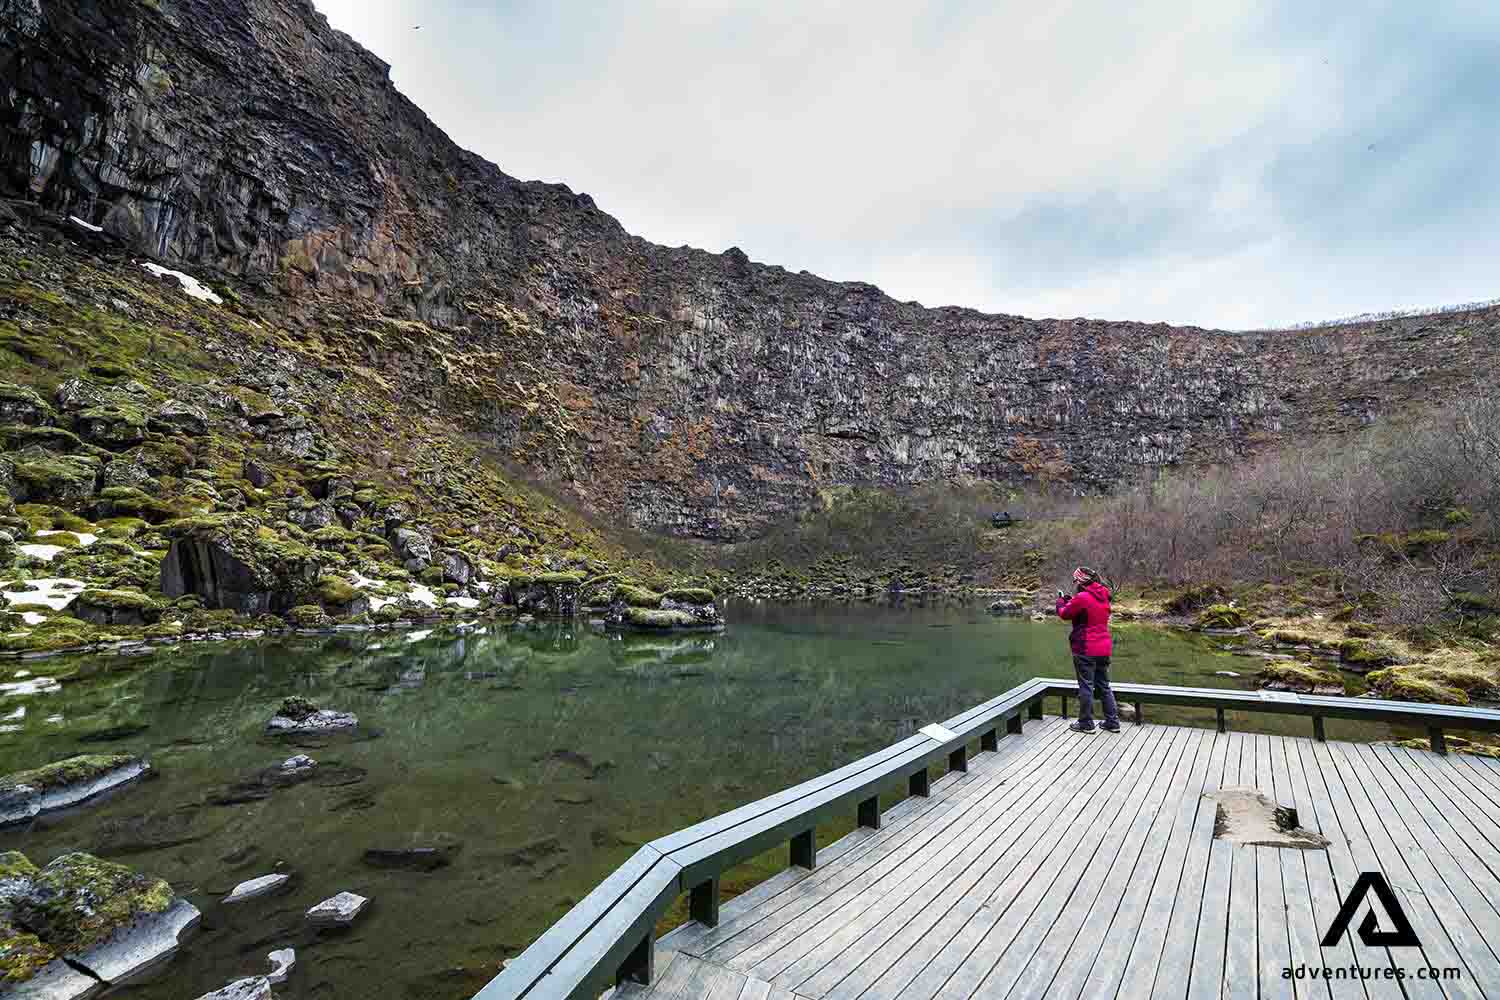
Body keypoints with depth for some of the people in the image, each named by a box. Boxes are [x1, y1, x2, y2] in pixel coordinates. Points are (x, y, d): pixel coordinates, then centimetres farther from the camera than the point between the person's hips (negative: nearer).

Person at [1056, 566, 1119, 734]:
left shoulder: (1082, 598, -18)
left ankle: (1086, 724, 10)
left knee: (1086, 686, 2)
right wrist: (1069, 600, 14)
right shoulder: (1103, 596, 8)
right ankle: (1113, 722, 20)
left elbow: (1064, 614, -6)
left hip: (1086, 650, -8)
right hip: (1104, 649, 8)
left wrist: (1060, 601, 12)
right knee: (1104, 686, 16)